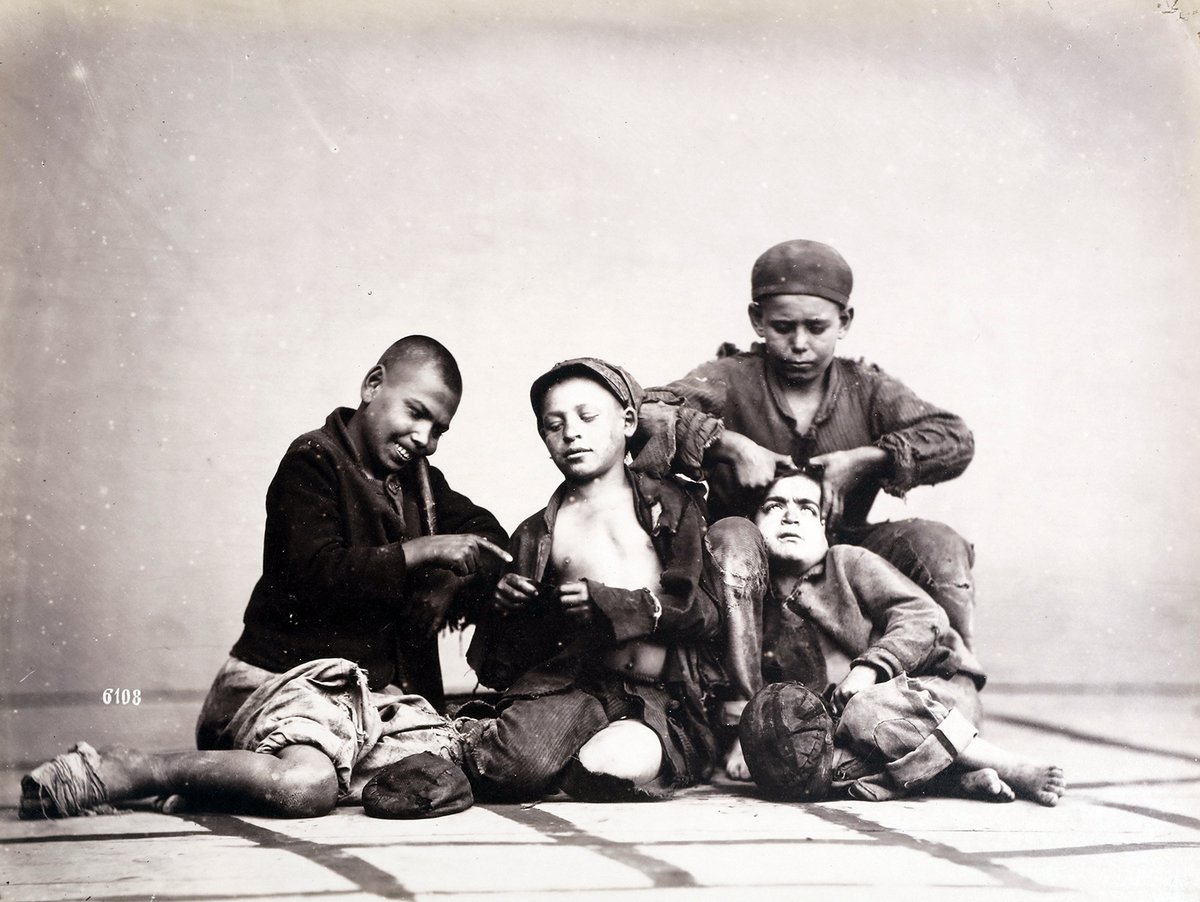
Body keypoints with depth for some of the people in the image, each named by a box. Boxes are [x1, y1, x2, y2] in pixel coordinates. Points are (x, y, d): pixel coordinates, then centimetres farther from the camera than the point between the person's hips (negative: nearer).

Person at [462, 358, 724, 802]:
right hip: (575, 683, 1)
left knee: (612, 765, -34)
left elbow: (706, 611, 3)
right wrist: (506, 606, 0)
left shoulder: (672, 504, 15)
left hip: (661, 698, 0)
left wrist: (609, 603, -9)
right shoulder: (536, 535, 21)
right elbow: (503, 667, 22)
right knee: (521, 764, -32)